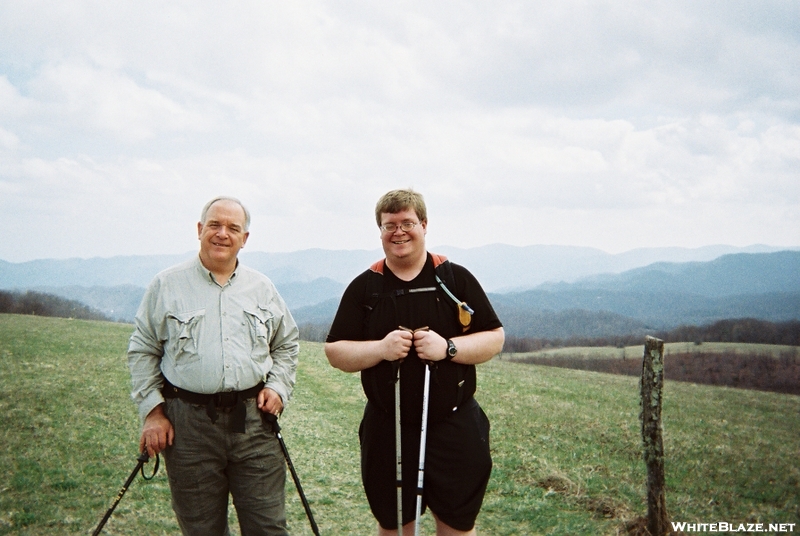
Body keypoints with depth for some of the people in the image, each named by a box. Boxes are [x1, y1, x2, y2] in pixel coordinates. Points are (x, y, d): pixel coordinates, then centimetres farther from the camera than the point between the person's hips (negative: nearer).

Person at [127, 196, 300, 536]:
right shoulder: (167, 285, 5)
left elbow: (287, 345, 21)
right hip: (188, 424, -1)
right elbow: (142, 352, 7)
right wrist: (152, 412, -1)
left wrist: (278, 386, 4)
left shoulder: (262, 288, 12)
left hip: (253, 421, 2)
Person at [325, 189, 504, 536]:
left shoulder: (456, 278, 0)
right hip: (387, 431, 1)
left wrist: (448, 347, -18)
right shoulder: (364, 288, 3)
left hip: (453, 428, -1)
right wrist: (380, 349, -16)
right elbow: (334, 351, 2)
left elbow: (494, 338, 0)